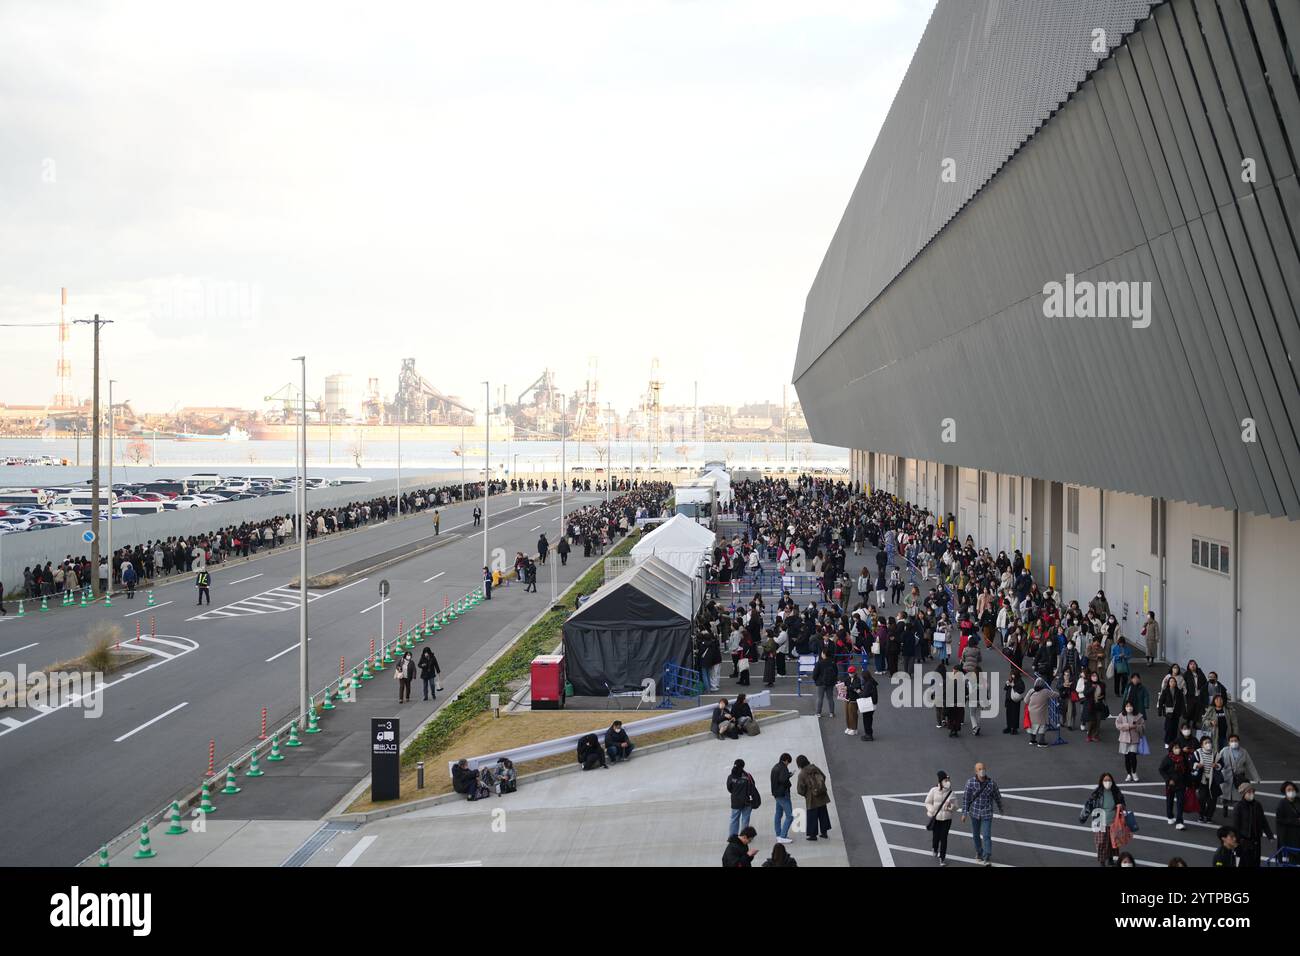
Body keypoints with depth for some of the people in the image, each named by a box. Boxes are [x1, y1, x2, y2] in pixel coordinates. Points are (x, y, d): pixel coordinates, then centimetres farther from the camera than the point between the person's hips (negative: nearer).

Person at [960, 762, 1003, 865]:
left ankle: (987, 859, -11)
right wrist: (964, 813, -11)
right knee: (976, 834, 17)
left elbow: (997, 796, 4)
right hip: (975, 812, 1)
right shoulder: (970, 782, -14)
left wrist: (1001, 808, 18)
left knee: (986, 836, -10)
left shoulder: (991, 782, -13)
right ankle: (979, 852, 40)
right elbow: (966, 798, -9)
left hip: (987, 814, -1)